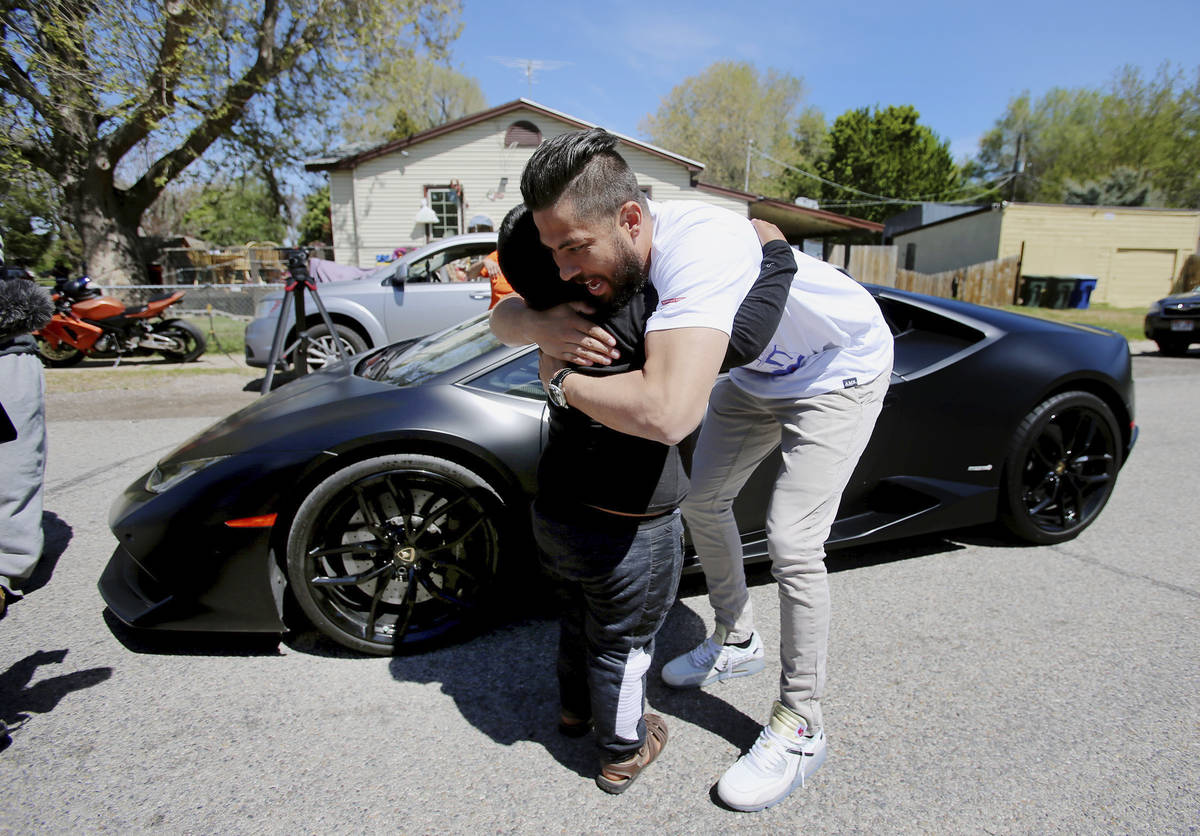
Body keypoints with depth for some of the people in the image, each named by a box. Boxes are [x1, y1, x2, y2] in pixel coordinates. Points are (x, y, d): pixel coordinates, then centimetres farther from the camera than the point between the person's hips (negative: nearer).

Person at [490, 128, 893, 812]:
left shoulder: (701, 248, -45)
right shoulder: (611, 251, -19)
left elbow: (668, 413, -58)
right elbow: (502, 315, -11)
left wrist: (560, 377, -40)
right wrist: (540, 324, -36)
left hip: (841, 370, -8)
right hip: (759, 373, 8)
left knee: (792, 544, -14)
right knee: (704, 500, 13)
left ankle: (800, 727, 8)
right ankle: (737, 642, 35)